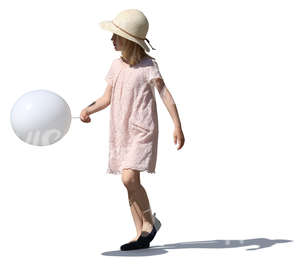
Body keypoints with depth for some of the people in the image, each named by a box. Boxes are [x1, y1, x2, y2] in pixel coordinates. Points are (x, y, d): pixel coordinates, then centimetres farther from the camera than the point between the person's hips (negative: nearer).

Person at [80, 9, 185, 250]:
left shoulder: (148, 65, -8)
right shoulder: (117, 65, 10)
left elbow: (165, 94, -14)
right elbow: (107, 98, 12)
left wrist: (178, 126, -24)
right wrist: (88, 110, -7)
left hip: (142, 131, -7)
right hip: (120, 131, 7)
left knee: (129, 178, -20)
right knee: (131, 184, 8)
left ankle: (150, 221, 2)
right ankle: (142, 235, 17)